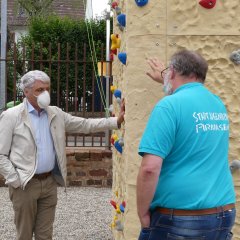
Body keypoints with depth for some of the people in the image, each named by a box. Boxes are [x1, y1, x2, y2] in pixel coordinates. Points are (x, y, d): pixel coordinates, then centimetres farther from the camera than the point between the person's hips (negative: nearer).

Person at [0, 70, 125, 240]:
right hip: (25, 184, -4)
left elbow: (85, 125, 7)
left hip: (50, 182, 5)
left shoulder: (55, 114, 8)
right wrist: (16, 180, -13)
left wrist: (117, 121, -3)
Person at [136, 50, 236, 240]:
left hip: (179, 220, -6)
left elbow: (150, 168, -23)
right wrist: (164, 79, 49)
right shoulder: (218, 104, 9)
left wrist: (143, 214, -11)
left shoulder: (170, 105, -13)